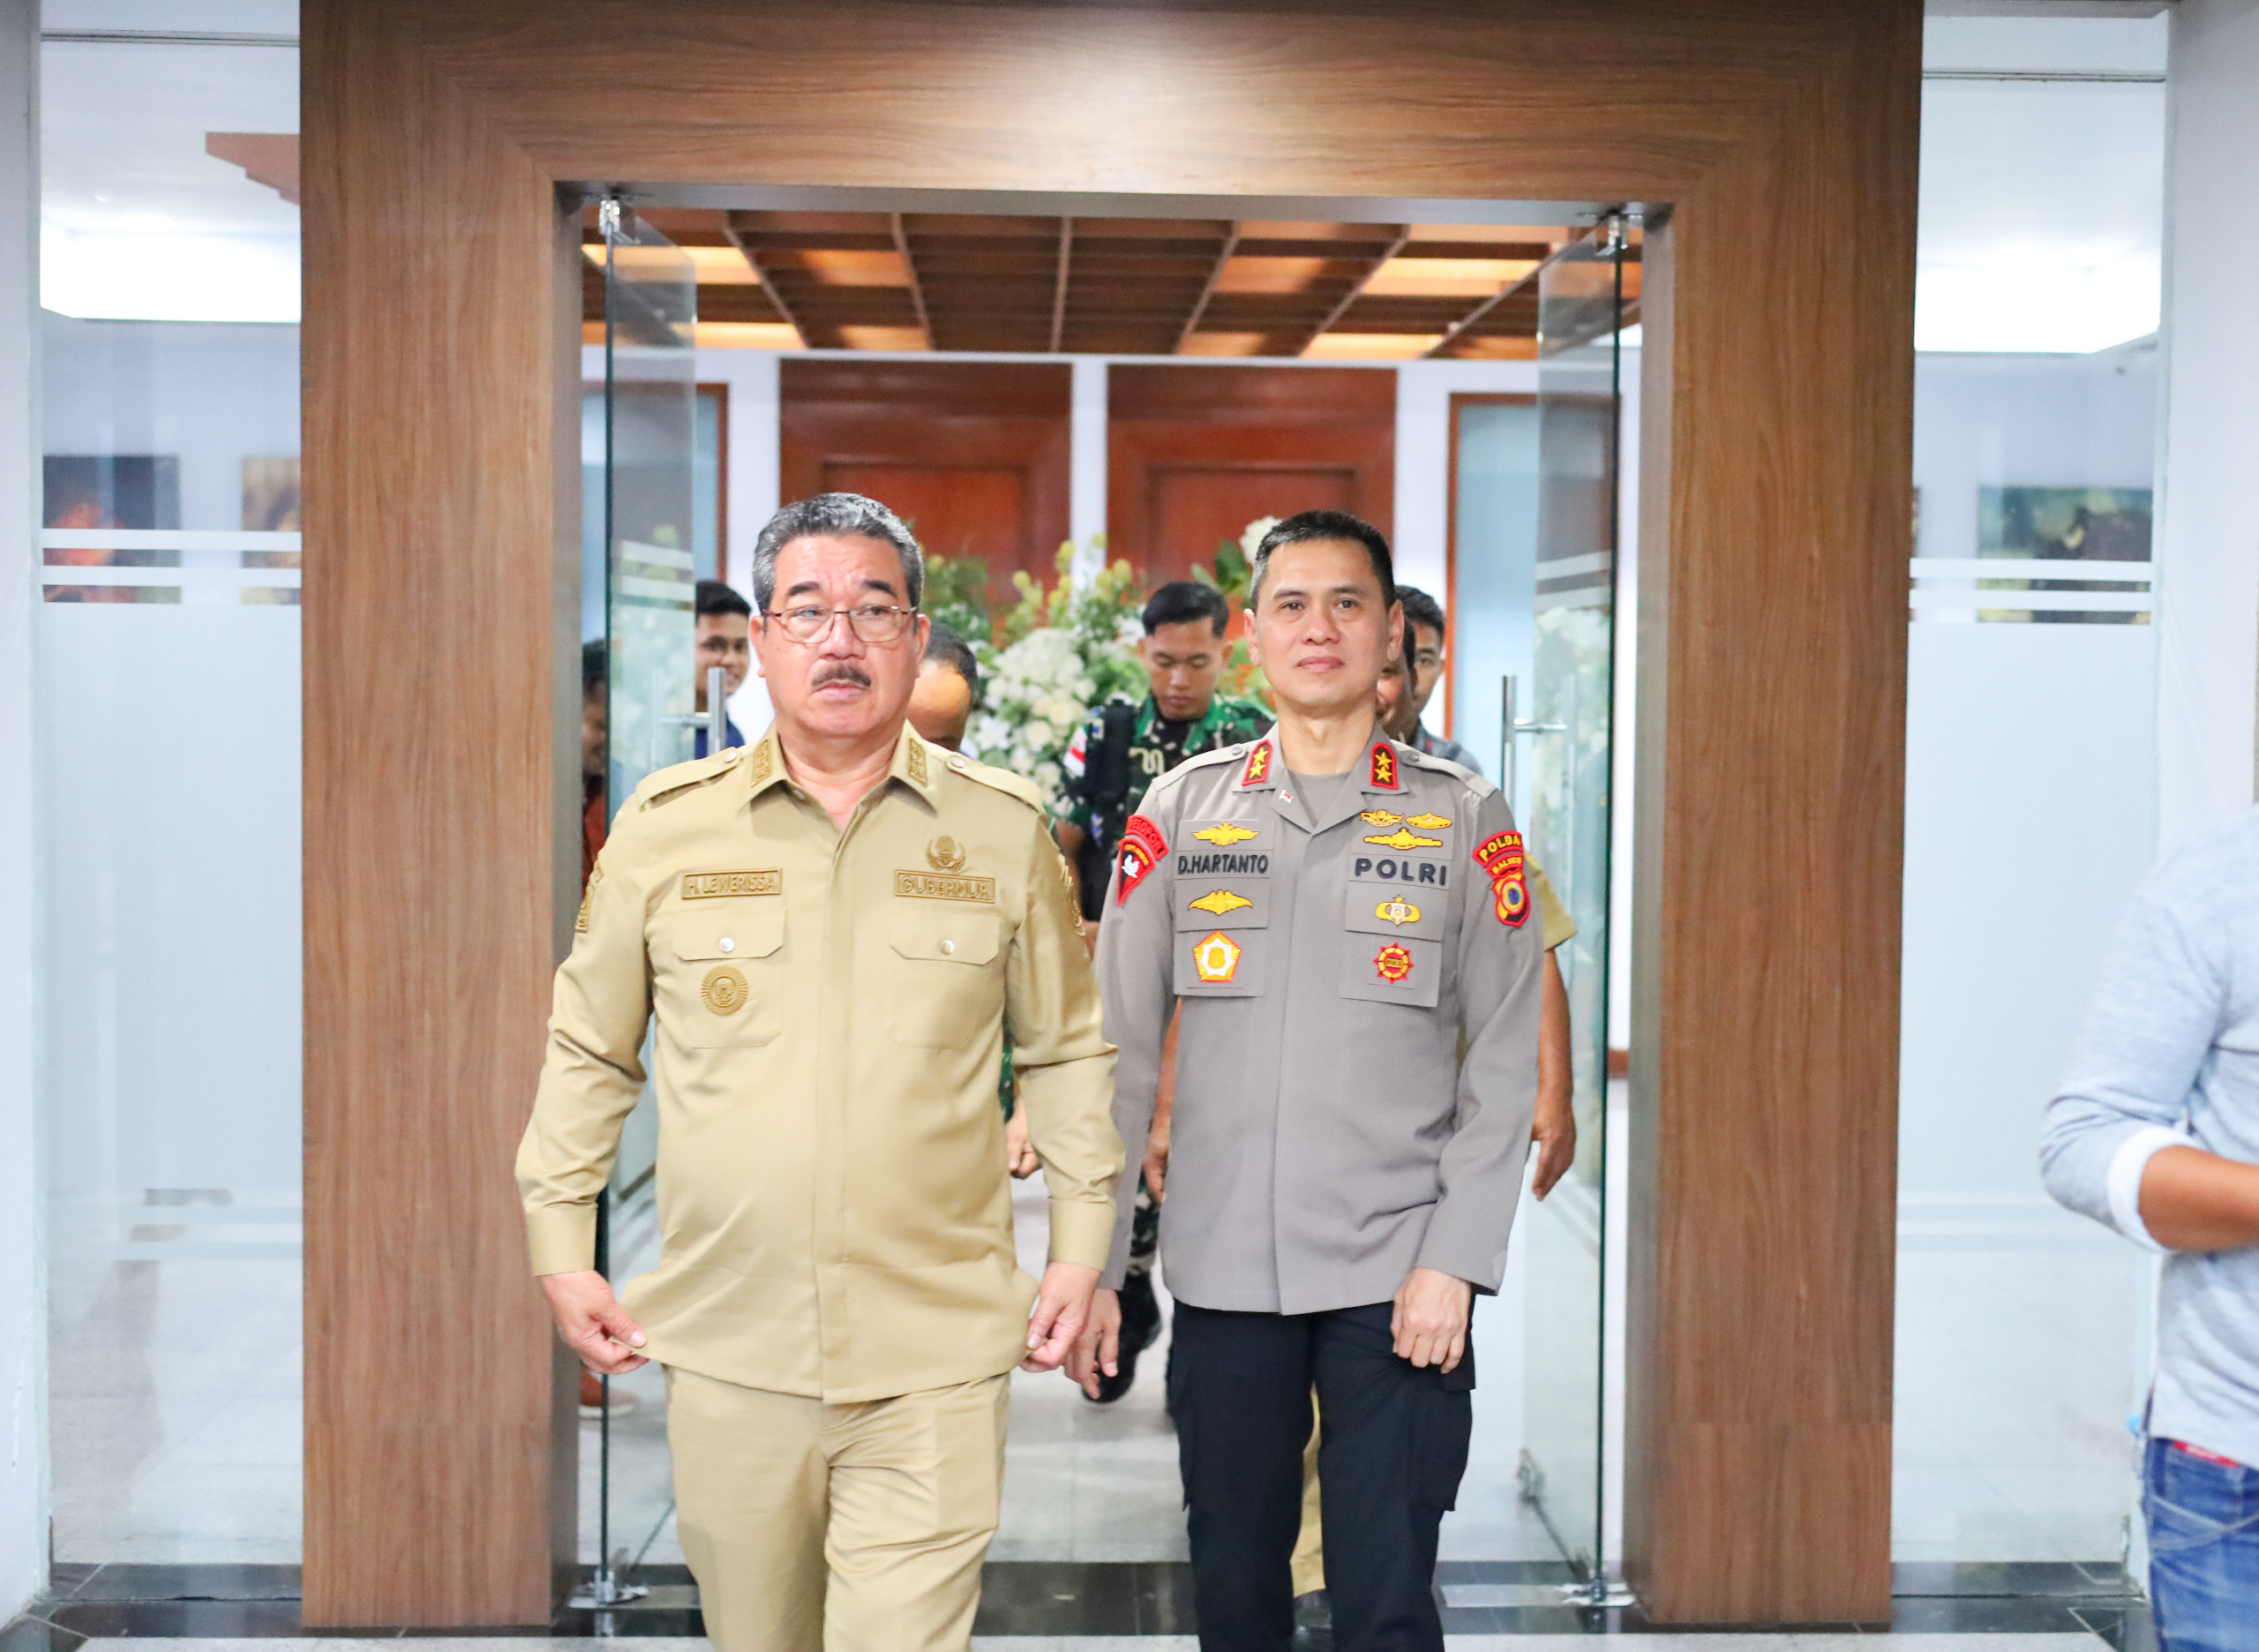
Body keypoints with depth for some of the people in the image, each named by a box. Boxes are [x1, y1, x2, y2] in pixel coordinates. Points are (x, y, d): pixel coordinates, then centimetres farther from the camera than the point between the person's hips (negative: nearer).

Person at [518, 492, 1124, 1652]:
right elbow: (588, 1052, 12)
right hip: (727, 1349, 2)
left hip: (935, 1358, -1)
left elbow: (1068, 1050, 12)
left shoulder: (1005, 830, 2)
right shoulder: (665, 824, 2)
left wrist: (1081, 1247, 8)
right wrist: (560, 1248, 9)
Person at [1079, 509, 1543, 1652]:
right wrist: (1091, 1262, 1)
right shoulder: (1180, 812, 5)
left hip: (1396, 1280, -2)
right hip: (1222, 1270, 2)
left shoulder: (1463, 820, 2)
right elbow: (1117, 1052, 5)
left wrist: (1455, 1262, -9)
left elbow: (1505, 1061, 0)